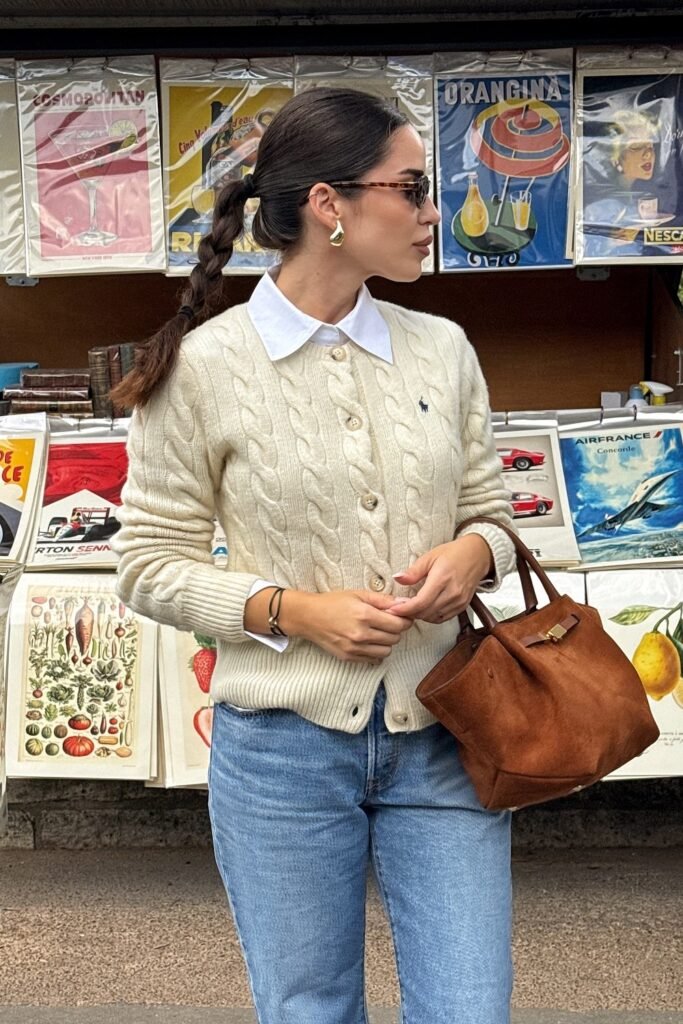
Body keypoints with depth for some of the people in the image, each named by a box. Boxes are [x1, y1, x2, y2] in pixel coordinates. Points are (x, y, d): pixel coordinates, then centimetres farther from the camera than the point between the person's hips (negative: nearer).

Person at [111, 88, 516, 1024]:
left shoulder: (443, 349, 3)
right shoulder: (203, 366, -8)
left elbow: (491, 513, 12)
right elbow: (152, 567, -3)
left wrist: (474, 553, -11)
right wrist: (293, 611, -16)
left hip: (440, 740, 3)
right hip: (283, 744, -2)